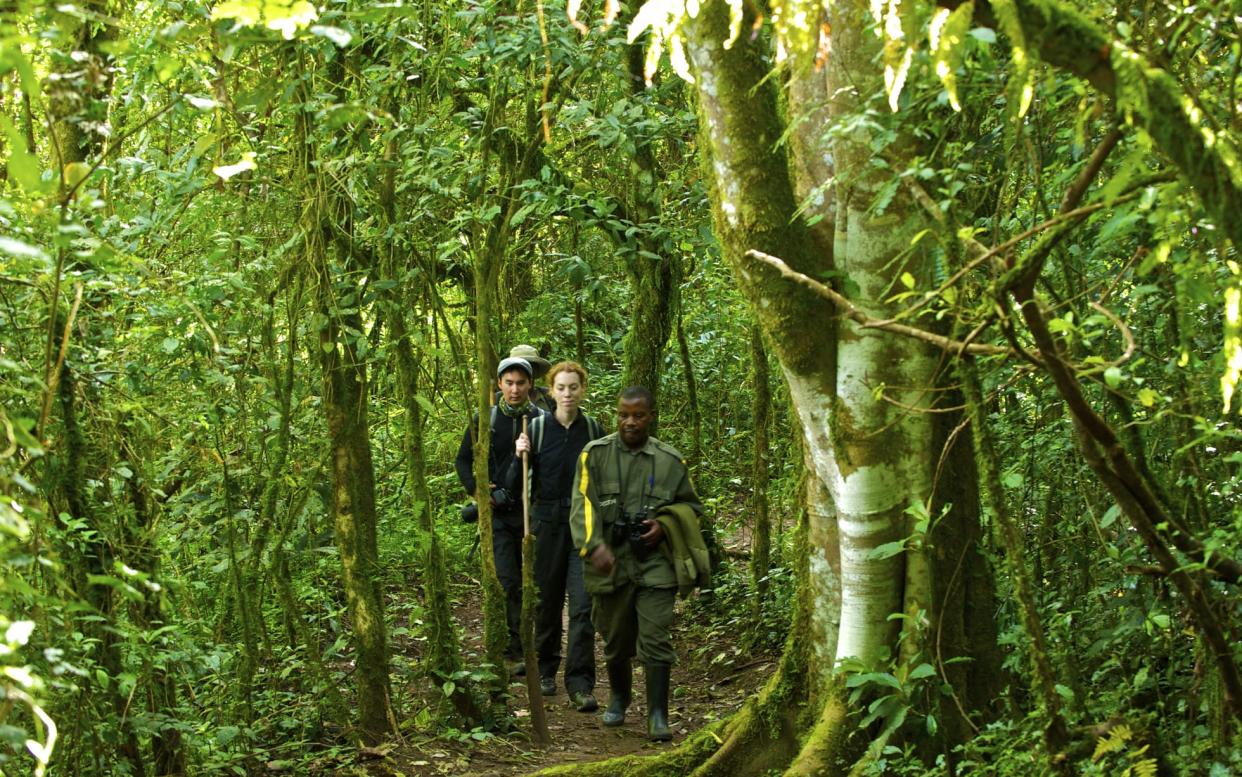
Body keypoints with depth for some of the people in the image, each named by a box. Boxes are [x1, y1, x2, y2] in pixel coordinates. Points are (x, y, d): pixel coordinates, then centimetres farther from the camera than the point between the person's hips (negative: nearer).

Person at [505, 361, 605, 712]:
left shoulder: (594, 430, 2)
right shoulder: (537, 428, -2)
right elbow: (515, 485, -2)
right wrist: (520, 457, -19)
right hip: (548, 522, 0)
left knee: (583, 606, -9)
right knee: (548, 601, 10)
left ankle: (581, 685, -9)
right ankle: (546, 671, 29)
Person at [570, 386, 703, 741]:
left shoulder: (671, 461, 5)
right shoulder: (595, 455, -1)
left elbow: (691, 505, 17)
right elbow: (582, 506, -12)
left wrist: (665, 525, -4)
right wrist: (594, 545, -29)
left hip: (654, 564, 0)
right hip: (610, 565, 0)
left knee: (655, 639, -8)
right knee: (616, 641, 14)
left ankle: (658, 716, -4)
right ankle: (618, 698, 39)